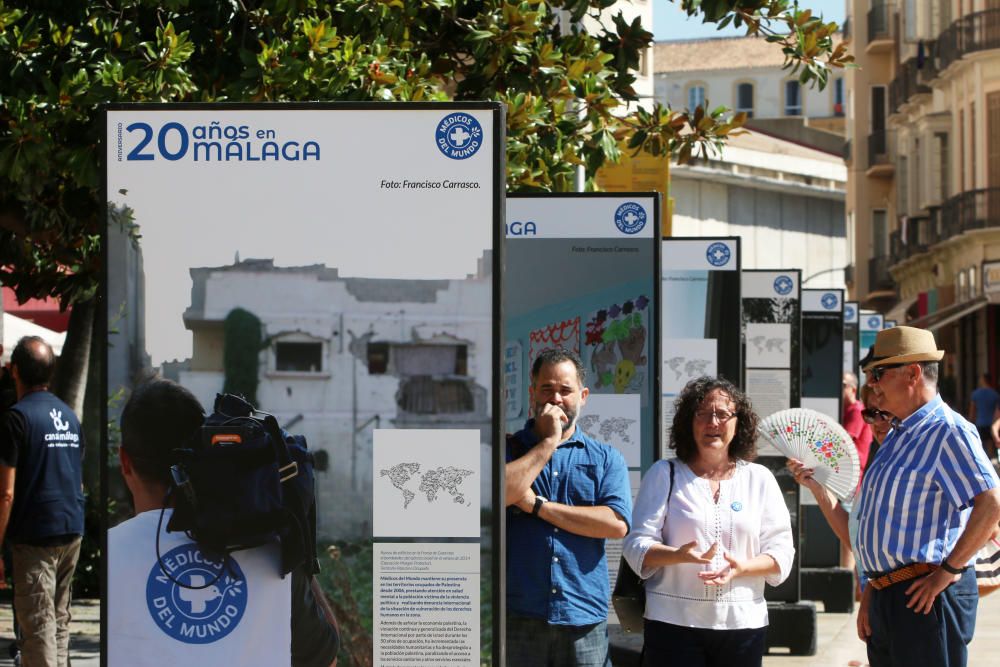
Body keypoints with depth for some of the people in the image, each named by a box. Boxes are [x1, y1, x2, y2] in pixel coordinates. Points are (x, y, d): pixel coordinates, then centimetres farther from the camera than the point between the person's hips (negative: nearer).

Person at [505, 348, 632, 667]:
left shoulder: (606, 458, 12)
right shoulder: (508, 448, 10)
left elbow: (617, 523, -5)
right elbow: (498, 493, -13)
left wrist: (538, 506, -6)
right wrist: (548, 441, -6)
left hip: (584, 617, 1)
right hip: (518, 614, -1)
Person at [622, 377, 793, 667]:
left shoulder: (759, 478, 12)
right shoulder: (664, 474, 8)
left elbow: (781, 551, 8)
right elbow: (636, 545, 1)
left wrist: (742, 568, -12)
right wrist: (680, 555, -19)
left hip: (743, 622, 2)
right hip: (674, 622, -2)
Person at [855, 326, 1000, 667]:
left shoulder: (948, 431, -12)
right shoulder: (897, 437, 19)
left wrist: (950, 569, -19)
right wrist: (869, 596, 18)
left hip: (926, 598, -9)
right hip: (886, 597, 10)